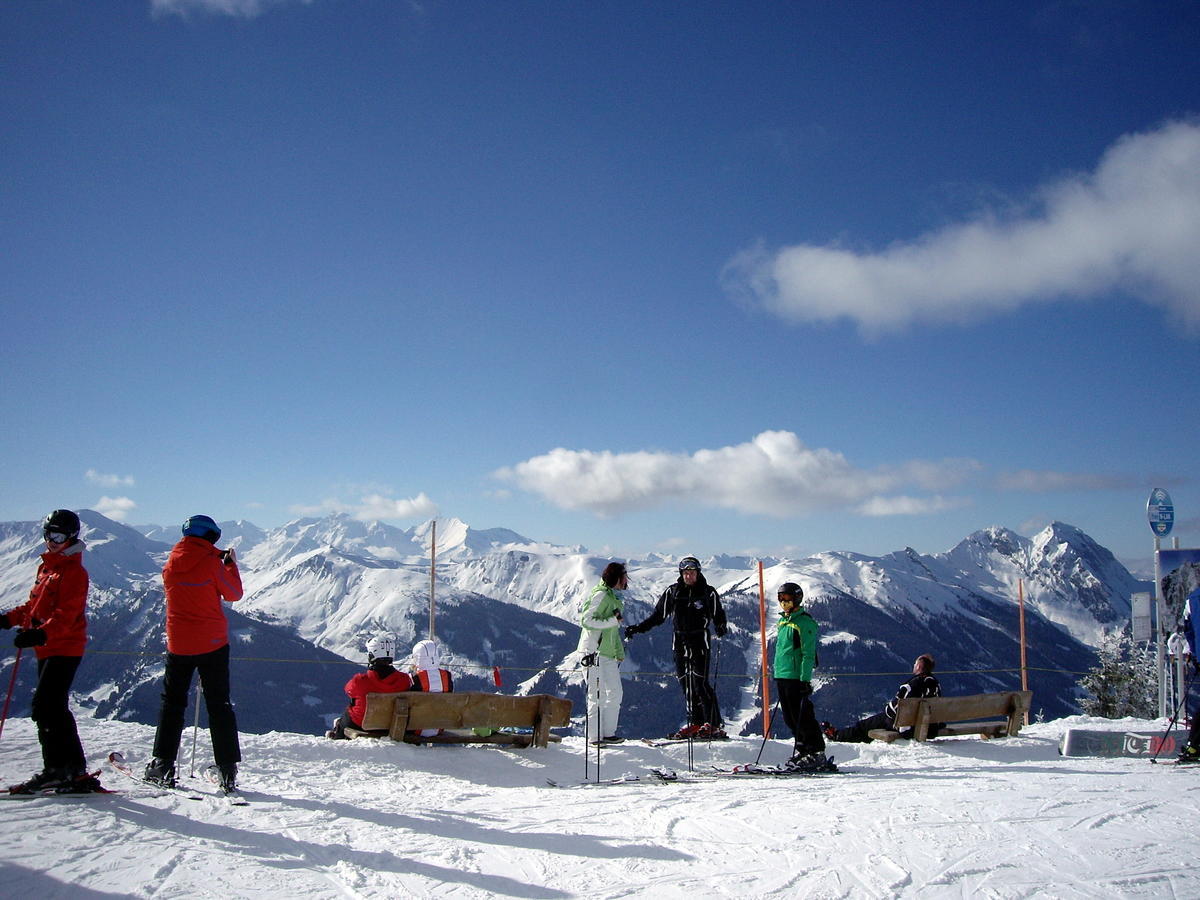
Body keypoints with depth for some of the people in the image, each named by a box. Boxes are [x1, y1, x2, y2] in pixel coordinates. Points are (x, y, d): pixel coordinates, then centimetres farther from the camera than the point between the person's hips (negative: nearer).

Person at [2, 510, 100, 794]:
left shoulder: (74, 571, -10)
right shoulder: (46, 566, 18)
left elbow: (66, 614, -21)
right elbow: (35, 604, 26)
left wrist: (41, 634, -34)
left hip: (65, 649, -9)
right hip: (48, 649, 9)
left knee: (46, 708, -15)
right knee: (51, 708, 11)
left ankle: (71, 770, -12)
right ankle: (58, 769, 18)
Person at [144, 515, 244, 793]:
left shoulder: (171, 564, 2)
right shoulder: (211, 563, -11)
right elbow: (234, 594, -2)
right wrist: (231, 564, 10)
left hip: (178, 645, 3)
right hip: (213, 643, -3)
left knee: (172, 702, 14)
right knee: (219, 705, 4)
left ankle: (163, 766, 12)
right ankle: (228, 769, 1)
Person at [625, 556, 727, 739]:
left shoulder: (708, 592, 0)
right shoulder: (672, 592, 7)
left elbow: (718, 615, 3)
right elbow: (658, 616, 13)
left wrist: (720, 627, -20)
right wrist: (637, 628, 6)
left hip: (700, 643, -4)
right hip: (680, 643, 4)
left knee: (700, 683, -11)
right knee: (685, 683, 4)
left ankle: (713, 725, -5)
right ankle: (695, 723, 11)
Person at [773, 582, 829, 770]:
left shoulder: (804, 622, -9)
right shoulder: (782, 621, 16)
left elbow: (808, 654, -14)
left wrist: (805, 679, -19)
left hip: (797, 677, -9)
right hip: (782, 677, 9)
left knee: (803, 716, -6)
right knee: (790, 718, 12)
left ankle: (817, 754, 1)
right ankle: (802, 750, 21)